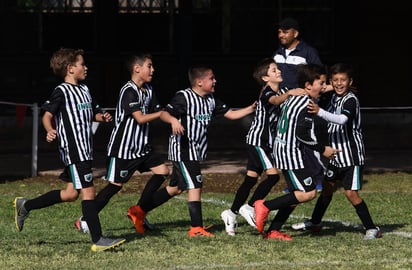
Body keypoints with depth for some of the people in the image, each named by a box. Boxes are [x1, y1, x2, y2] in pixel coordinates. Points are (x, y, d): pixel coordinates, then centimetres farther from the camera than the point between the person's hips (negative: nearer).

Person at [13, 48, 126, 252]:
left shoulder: (84, 90, 17)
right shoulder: (61, 91, -9)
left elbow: (92, 113, 28)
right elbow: (47, 115, -15)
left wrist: (102, 117, 6)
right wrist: (50, 130, -35)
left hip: (85, 150, 10)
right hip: (73, 149, -10)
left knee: (71, 193, 14)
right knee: (88, 191, -11)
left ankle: (25, 206, 28)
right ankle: (98, 241, -11)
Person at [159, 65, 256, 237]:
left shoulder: (210, 100, 10)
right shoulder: (183, 97, -13)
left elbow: (230, 114, 13)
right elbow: (164, 113, -19)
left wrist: (251, 109, 2)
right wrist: (173, 120, -40)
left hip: (196, 150, 9)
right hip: (182, 149, -9)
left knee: (175, 188, 14)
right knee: (195, 186, -13)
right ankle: (196, 229, -12)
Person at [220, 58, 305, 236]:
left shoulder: (282, 91, 13)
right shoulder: (266, 92, -16)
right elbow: (275, 101, -37)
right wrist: (289, 94, -55)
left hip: (267, 141, 9)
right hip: (257, 139, -9)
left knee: (251, 179, 8)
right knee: (273, 175, -17)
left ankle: (232, 213, 13)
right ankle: (249, 207, -9)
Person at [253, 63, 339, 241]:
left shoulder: (292, 98, 14)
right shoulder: (307, 105, -15)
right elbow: (302, 134, -21)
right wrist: (323, 149, -11)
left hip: (281, 151, 10)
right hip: (292, 154, -10)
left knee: (297, 194, 13)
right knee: (308, 193, -13)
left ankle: (273, 231, 10)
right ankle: (265, 206, -12)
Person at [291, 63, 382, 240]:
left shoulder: (351, 100, -18)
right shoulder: (335, 98, 9)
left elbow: (342, 119, -37)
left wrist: (320, 112, -47)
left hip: (352, 155, -9)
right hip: (337, 154, 9)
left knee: (351, 193, -14)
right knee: (327, 187, 19)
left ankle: (372, 229, -8)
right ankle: (315, 223, 35)